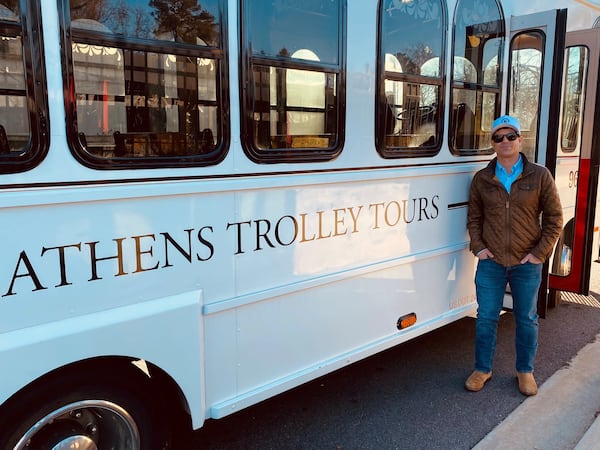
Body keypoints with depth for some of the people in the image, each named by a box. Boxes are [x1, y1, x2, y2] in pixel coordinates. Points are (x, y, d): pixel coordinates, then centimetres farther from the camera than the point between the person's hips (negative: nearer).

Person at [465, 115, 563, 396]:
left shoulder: (539, 176, -2)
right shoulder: (482, 179, 3)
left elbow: (554, 218, 1)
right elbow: (474, 217, 10)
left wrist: (540, 252, -7)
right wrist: (478, 247, -3)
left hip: (527, 264, -1)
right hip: (491, 262, 1)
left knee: (526, 319, 12)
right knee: (486, 318, 7)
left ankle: (525, 371, 31)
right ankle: (482, 369, 24)